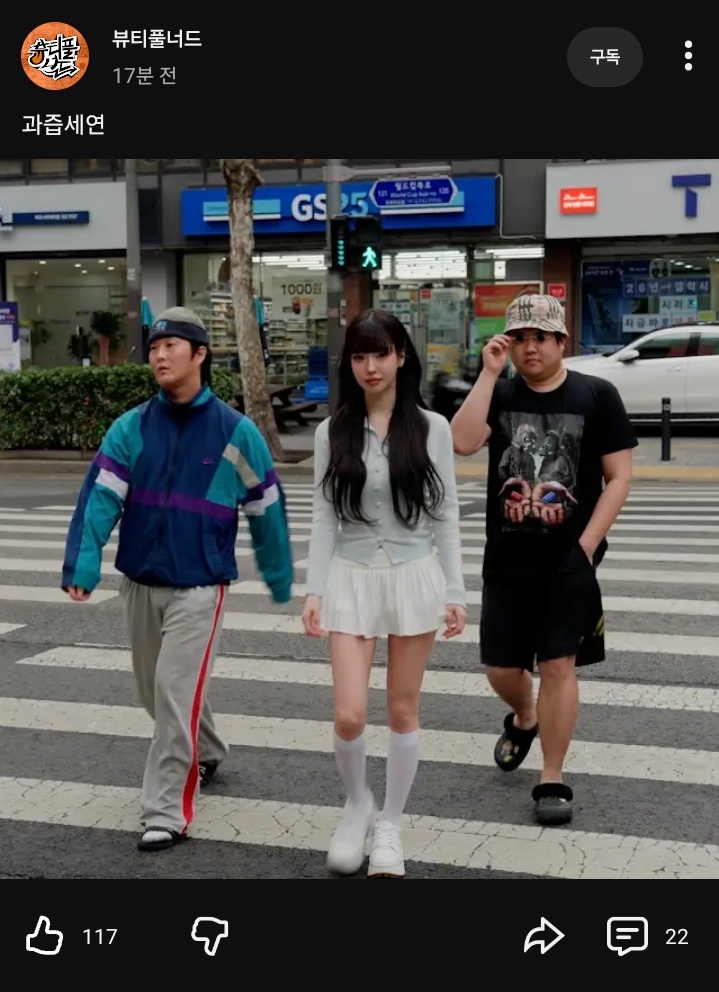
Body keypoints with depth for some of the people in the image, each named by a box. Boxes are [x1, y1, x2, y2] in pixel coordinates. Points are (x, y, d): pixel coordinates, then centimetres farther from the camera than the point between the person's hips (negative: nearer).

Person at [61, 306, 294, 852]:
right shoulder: (130, 428, -1)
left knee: (176, 694, -10)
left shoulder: (236, 432, -6)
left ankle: (168, 812, 0)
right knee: (159, 691, 19)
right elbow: (99, 497, -11)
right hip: (140, 583, 4)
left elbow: (267, 510, 2)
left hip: (200, 587, -4)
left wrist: (281, 580, 8)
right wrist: (82, 566, -25)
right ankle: (207, 753, 46)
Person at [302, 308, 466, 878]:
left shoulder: (431, 428, -1)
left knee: (403, 712, 7)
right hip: (351, 579, 1)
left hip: (415, 576, 0)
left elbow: (445, 514, 1)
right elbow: (324, 517, 2)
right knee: (349, 716, -6)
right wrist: (315, 590, -4)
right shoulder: (333, 432, 1)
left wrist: (455, 591, -2)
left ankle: (390, 827, 24)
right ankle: (357, 807, 23)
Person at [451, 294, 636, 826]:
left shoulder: (597, 395, -3)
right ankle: (524, 719, 44)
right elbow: (462, 442, -16)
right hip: (505, 559, 3)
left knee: (558, 665, -1)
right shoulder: (499, 394, 3)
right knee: (502, 667, 10)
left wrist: (587, 545, -11)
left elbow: (619, 477, -4)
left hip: (569, 560, -3)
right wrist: (489, 374, -16)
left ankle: (553, 780, 12)